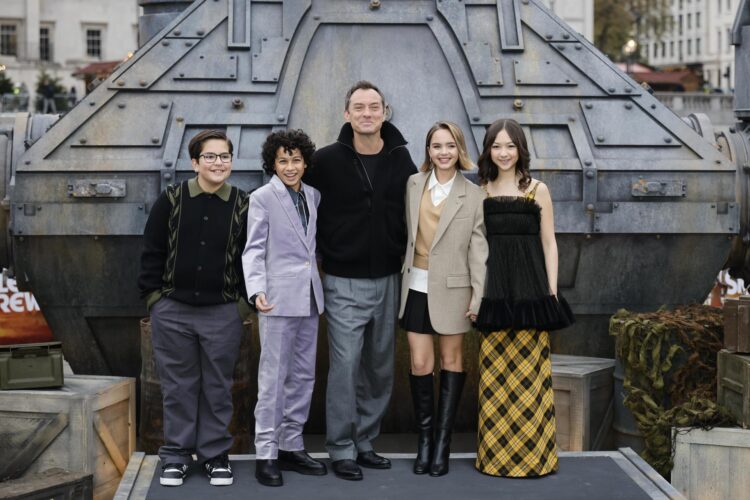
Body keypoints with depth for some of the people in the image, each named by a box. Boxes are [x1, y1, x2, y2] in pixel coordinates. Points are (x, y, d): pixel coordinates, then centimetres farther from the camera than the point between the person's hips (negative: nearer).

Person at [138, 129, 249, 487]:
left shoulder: (243, 206, 0)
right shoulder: (171, 200, -1)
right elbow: (152, 250, 3)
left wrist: (244, 300, 1)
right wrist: (152, 294, -1)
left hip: (223, 313, 0)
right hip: (172, 310, 0)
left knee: (217, 387, 8)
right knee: (178, 387, 8)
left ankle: (215, 454, 20)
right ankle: (176, 455, 19)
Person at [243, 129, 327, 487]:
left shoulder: (313, 195, 11)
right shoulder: (262, 198, -4)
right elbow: (254, 249, -9)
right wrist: (257, 290, -21)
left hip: (309, 297, 6)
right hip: (279, 297, -6)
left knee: (303, 376, 10)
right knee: (273, 377, -5)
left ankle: (291, 446, 20)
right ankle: (265, 453, 2)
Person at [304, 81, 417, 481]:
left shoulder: (401, 159, 1)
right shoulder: (328, 160, -8)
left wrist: (403, 251, 8)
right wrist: (322, 252, 0)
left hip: (387, 279, 4)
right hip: (344, 282, -4)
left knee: (380, 367, 10)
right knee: (345, 365, -5)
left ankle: (364, 442, 23)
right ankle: (341, 450, 5)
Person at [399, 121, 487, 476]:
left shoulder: (473, 196, -3)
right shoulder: (413, 185, 4)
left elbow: (478, 249, -4)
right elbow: (407, 231, 11)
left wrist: (479, 295, -7)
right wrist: (403, 273, 7)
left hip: (452, 289, -2)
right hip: (417, 287, 2)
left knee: (452, 360, 8)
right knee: (419, 364, 1)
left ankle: (443, 441, 15)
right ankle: (424, 437, 14)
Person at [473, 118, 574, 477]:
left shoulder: (538, 190, 4)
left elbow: (549, 243, 4)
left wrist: (552, 292, -2)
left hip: (530, 288, -1)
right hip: (493, 289, 2)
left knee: (529, 373, -1)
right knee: (494, 374, 4)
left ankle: (532, 454, 9)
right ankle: (495, 454, 13)